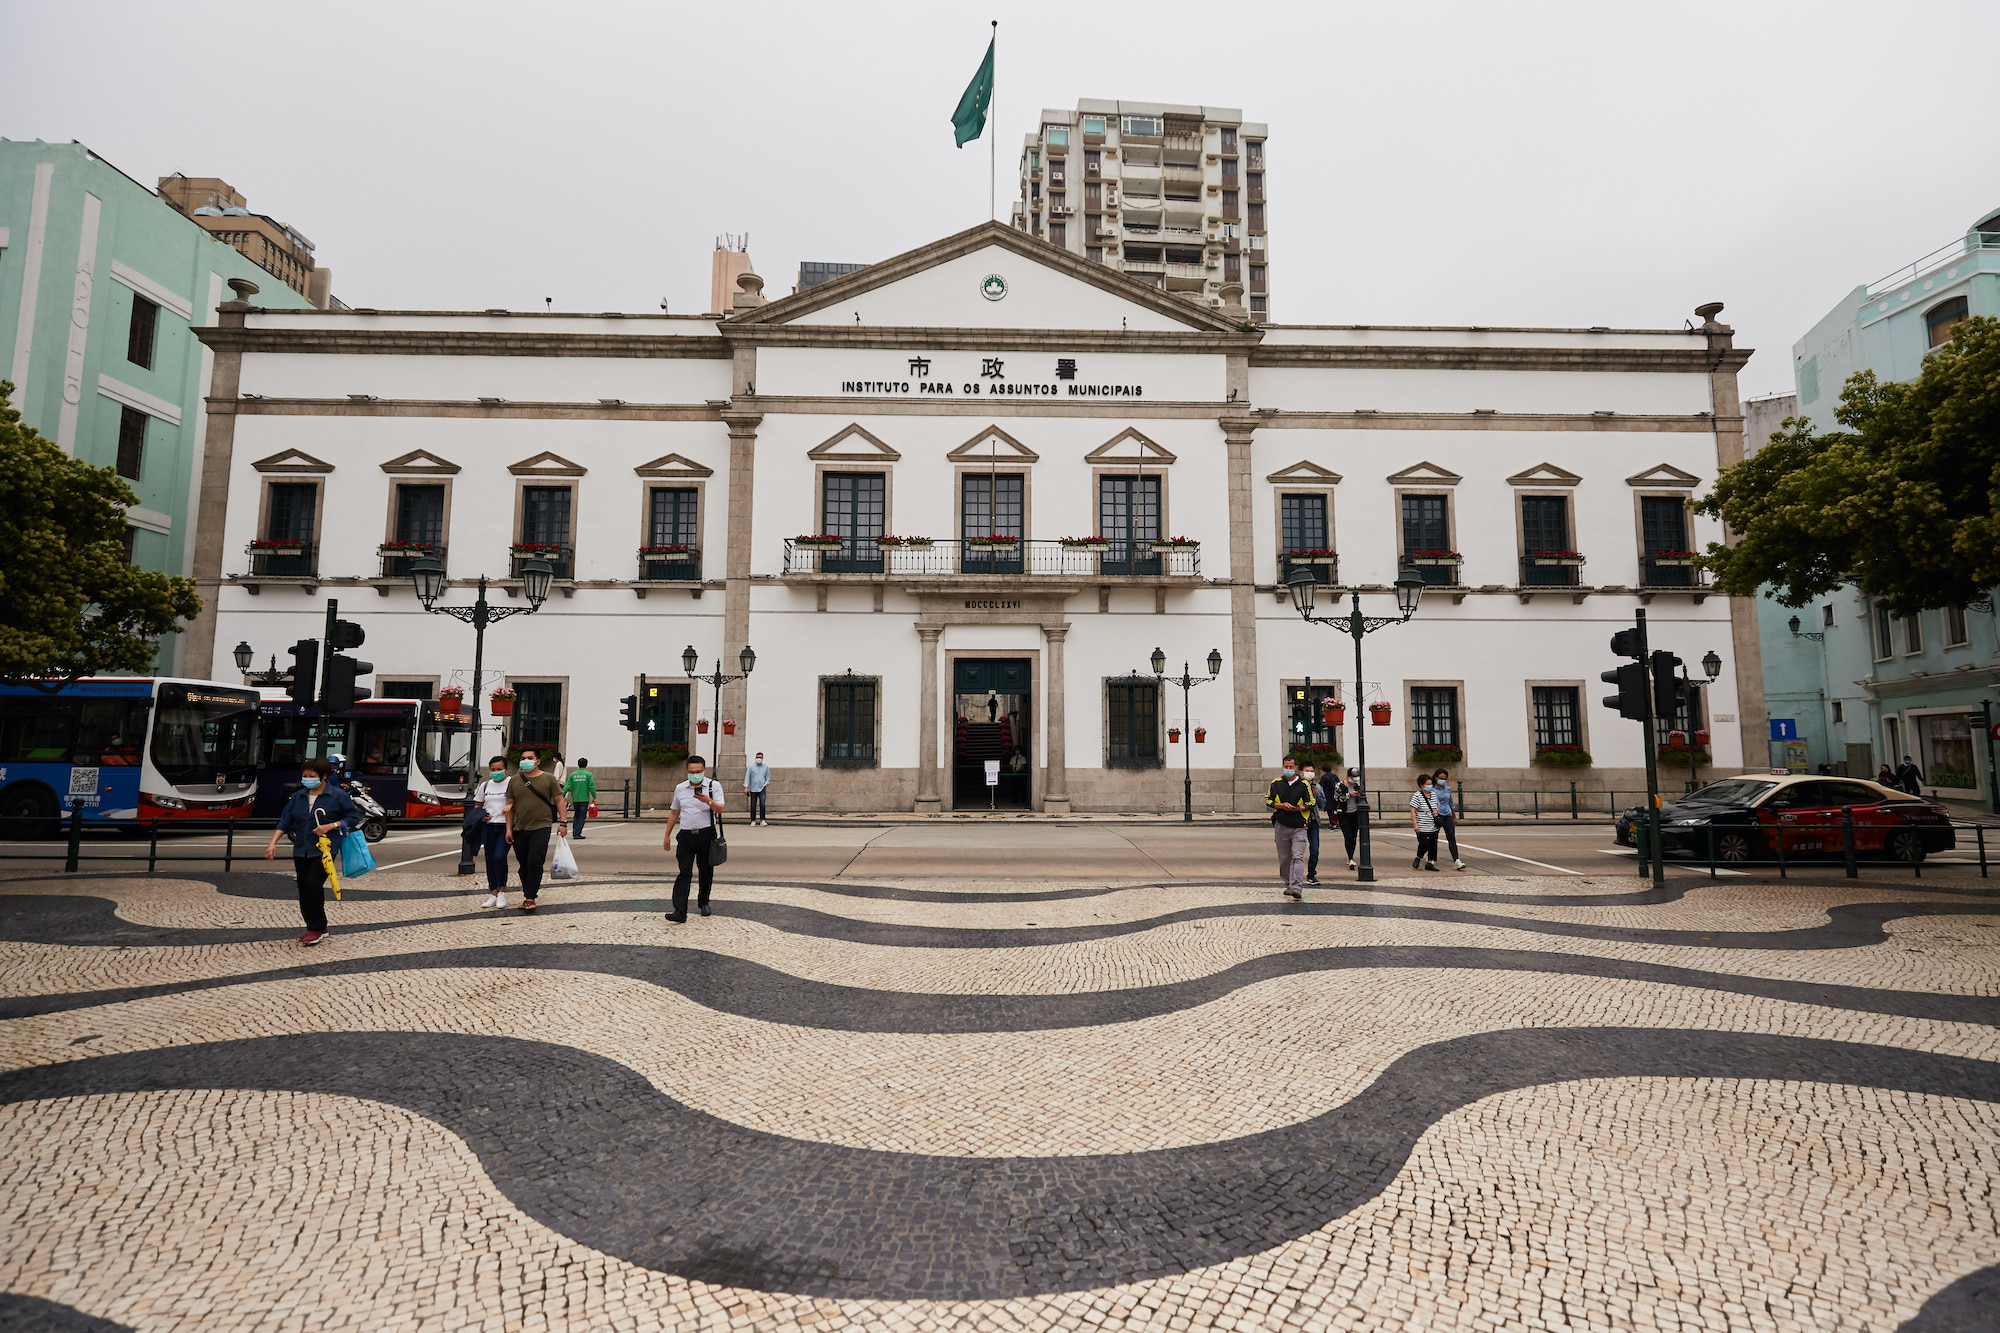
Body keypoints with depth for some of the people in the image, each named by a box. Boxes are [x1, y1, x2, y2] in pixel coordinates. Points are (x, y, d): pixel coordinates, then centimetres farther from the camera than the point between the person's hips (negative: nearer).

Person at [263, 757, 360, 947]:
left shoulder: (337, 796, -4)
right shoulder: (297, 797, 9)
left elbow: (354, 818, -1)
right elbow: (285, 821, 10)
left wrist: (331, 826, -13)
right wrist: (273, 843, -1)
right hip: (301, 850, 6)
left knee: (313, 884, -18)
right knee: (304, 890, 7)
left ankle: (316, 928, -8)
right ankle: (320, 929, 19)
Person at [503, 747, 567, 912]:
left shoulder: (548, 779, 2)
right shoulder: (514, 781, 10)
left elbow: (559, 799, 3)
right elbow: (510, 805, 12)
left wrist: (562, 822, -4)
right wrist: (509, 828, 7)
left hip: (541, 828, -3)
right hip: (520, 829, 3)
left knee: (535, 862, -13)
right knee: (524, 865, 8)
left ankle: (530, 897, -9)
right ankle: (526, 896, 19)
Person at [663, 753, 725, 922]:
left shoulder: (714, 786, -1)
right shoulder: (680, 788, 10)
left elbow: (720, 810, -12)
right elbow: (674, 813, 20)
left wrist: (709, 801, -32)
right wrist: (667, 836, 19)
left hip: (706, 835, -1)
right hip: (686, 835, 1)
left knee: (706, 872, 9)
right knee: (684, 872, -8)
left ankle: (703, 902, 29)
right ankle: (679, 911, -15)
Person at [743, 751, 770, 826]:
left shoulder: (765, 767, 9)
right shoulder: (751, 767, 3)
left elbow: (767, 777, 18)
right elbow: (747, 777, 1)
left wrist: (765, 784, 1)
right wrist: (746, 787, -6)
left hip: (762, 789, 0)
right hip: (753, 789, 0)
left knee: (762, 804, -13)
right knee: (753, 806, 3)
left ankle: (762, 820, -9)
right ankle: (753, 820, 13)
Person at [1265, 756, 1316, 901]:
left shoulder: (1304, 785, 2)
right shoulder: (1276, 783, 7)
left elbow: (1311, 804, 4)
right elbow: (1267, 801, 9)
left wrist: (1299, 808, -16)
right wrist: (1281, 806, -8)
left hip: (1299, 827, -2)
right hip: (1281, 825, 3)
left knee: (1298, 857, -13)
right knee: (1284, 858, 10)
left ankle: (1297, 887, -19)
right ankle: (1288, 884, 25)